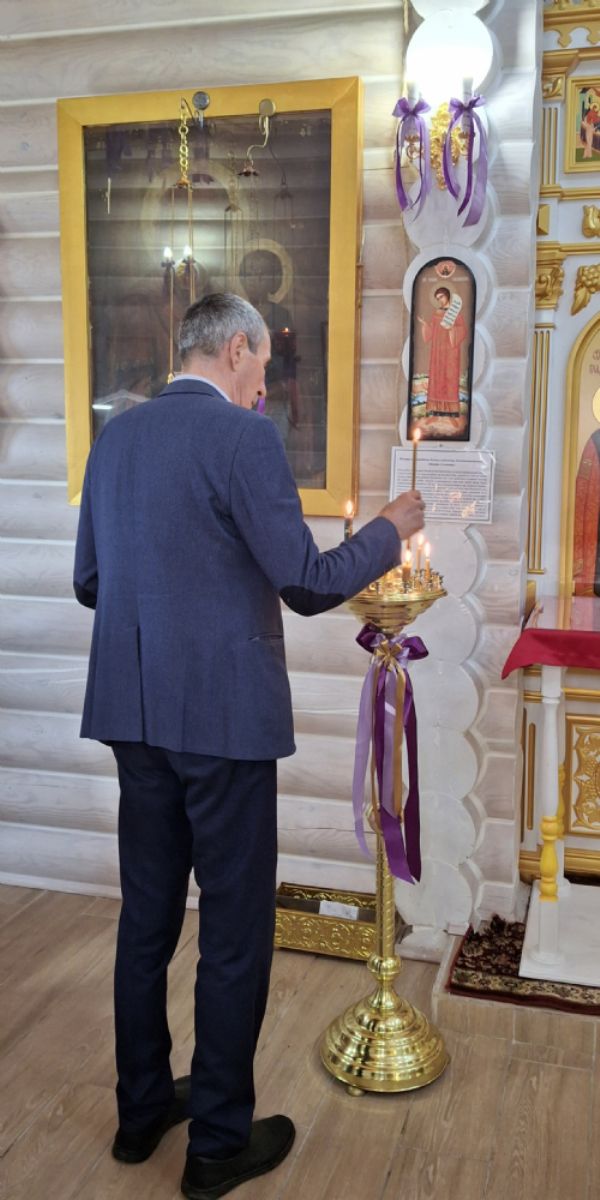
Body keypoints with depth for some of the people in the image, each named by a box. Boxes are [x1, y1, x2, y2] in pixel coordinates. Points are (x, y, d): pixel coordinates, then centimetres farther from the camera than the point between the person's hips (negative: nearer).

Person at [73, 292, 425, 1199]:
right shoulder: (244, 438, -13)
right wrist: (391, 529, 1)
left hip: (134, 714, 7)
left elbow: (89, 582, 14)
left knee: (147, 915, 18)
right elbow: (309, 583, -15)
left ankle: (142, 1109, 34)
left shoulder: (115, 437, 9)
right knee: (236, 928, 7)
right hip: (224, 716, -7)